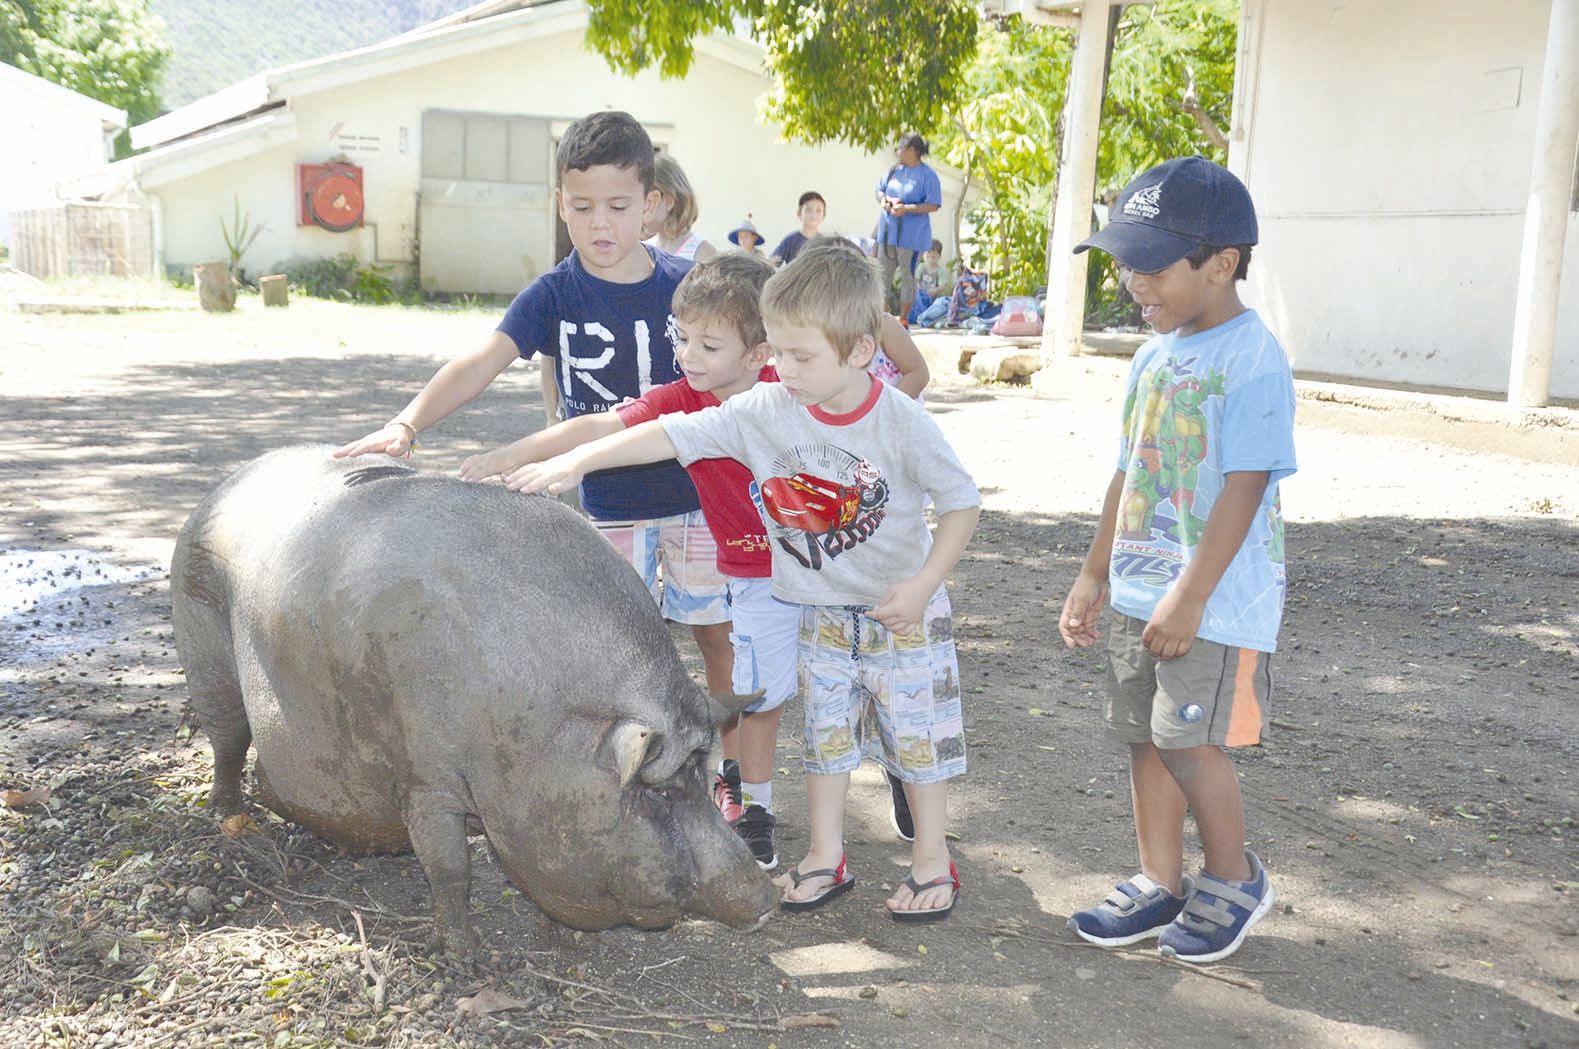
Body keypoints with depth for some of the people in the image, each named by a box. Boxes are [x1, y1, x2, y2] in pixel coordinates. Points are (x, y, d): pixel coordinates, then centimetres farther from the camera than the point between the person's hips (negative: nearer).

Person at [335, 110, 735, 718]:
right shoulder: (554, 295, -10)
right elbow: (481, 363, -22)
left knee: (718, 633, 10)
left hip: (692, 493, 1)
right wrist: (407, 423, -37)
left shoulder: (684, 286, -7)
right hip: (610, 504, 0)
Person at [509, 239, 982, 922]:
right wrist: (579, 459, -24)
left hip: (903, 610, -3)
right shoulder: (765, 411, -14)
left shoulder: (903, 424, -21)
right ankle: (825, 857, 26)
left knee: (917, 730, 6)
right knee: (825, 730, 11)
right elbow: (674, 434, -17)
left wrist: (923, 583, -22)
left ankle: (932, 859, 23)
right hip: (821, 613, 3)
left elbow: (963, 503, -12)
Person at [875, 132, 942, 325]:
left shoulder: (927, 175, -10)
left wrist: (906, 208, -23)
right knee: (883, 273, 7)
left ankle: (903, 319, 11)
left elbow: (933, 205, -15)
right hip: (888, 231, 6)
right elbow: (880, 190, 17)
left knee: (907, 275, 3)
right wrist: (884, 200, -7)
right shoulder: (894, 170, 8)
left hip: (911, 235, -6)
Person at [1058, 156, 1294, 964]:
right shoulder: (1154, 357, 10)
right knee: (1146, 737, 12)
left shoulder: (1252, 358, -15)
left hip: (1218, 600, -8)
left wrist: (1190, 595, -21)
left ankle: (1233, 880, 19)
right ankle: (1159, 885, 26)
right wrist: (1095, 576, 16)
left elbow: (1244, 487, -19)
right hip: (1139, 592, 8)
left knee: (1189, 740, -4)